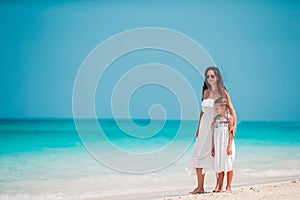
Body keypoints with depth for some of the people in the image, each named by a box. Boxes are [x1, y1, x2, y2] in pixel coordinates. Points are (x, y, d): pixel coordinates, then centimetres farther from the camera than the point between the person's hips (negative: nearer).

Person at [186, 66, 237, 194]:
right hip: (205, 125, 4)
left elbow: (231, 109, -7)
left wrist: (234, 125, -22)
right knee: (198, 155, -4)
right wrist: (198, 128, 14)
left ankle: (219, 184, 13)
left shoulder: (223, 92, -2)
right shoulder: (206, 92, 11)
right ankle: (200, 187, -2)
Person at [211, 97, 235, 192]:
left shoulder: (229, 118, -4)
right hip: (218, 146, 4)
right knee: (219, 166, 5)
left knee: (228, 166, 1)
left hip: (227, 145, -4)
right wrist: (213, 147, 8)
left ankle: (228, 186, 9)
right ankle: (219, 187, 9)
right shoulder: (216, 119, 9)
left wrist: (229, 146, -15)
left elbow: (231, 133, -8)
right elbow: (213, 134, 11)